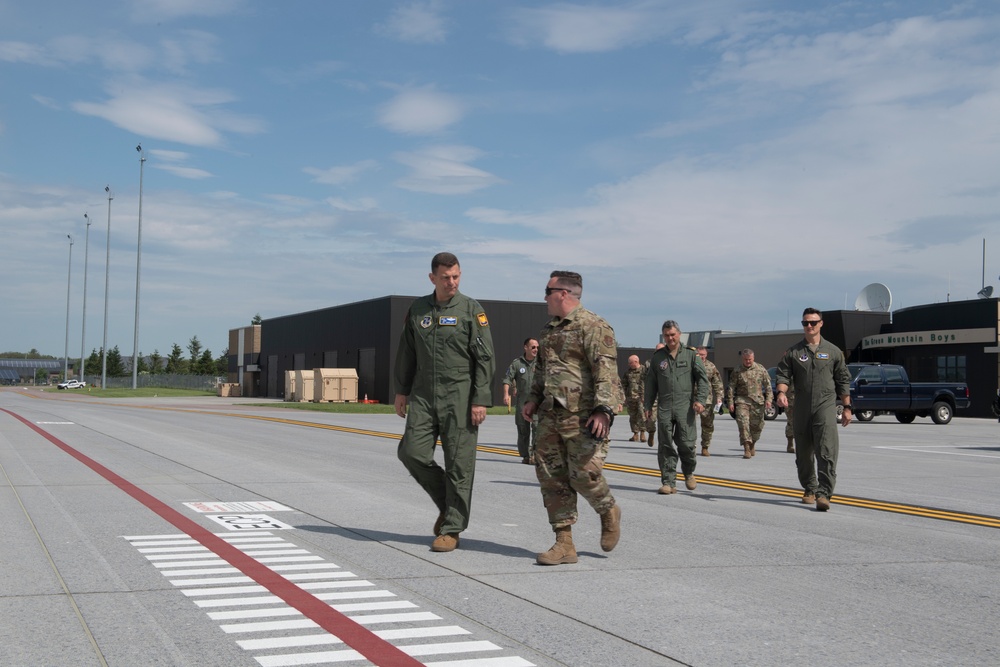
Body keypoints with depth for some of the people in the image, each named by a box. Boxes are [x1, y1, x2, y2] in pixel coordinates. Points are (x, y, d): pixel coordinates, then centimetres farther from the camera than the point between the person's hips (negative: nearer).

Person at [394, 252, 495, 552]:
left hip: (459, 396, -4)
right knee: (412, 452, -3)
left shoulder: (471, 310, -3)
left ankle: (451, 530, 7)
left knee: (458, 462, -3)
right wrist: (401, 390, 14)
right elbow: (406, 352, 17)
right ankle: (446, 502, 20)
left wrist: (481, 400, -12)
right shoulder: (418, 309, 10)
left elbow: (485, 358, -7)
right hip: (423, 395, 4)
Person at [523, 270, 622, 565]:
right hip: (551, 417, 8)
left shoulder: (593, 326, -9)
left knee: (584, 474, -10)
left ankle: (609, 512, 22)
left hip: (583, 418, -8)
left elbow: (606, 372, -17)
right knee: (552, 477, 3)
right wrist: (534, 398, 16)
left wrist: (604, 410, -26)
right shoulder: (549, 330, 19)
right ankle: (564, 544, 9)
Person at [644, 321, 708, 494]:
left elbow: (703, 378, 4)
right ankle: (668, 482, 1)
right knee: (665, 446, -2)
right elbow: (650, 383, 17)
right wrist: (648, 405, 12)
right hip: (664, 408, 2)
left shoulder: (691, 354, 7)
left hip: (685, 406, -2)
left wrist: (700, 400, -9)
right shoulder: (657, 357, 13)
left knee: (686, 443, -5)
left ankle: (689, 473, 22)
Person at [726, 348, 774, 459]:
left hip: (758, 401, 1)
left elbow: (767, 385, 8)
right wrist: (730, 402, -2)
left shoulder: (761, 369, 6)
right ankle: (746, 448, -14)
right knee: (743, 423, -14)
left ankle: (752, 444, 30)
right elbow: (731, 387, 4)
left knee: (757, 425, 6)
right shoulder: (737, 371, 2)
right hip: (742, 401, -1)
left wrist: (768, 399, -2)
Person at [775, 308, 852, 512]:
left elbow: (843, 381, 11)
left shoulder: (833, 351, 8)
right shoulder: (793, 352, 9)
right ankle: (809, 490, 27)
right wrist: (781, 392, -17)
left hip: (826, 406, -2)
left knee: (827, 451, -16)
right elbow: (783, 374, 4)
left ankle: (824, 493, -19)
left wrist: (847, 407, 7)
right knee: (803, 453, 10)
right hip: (802, 409, 2)